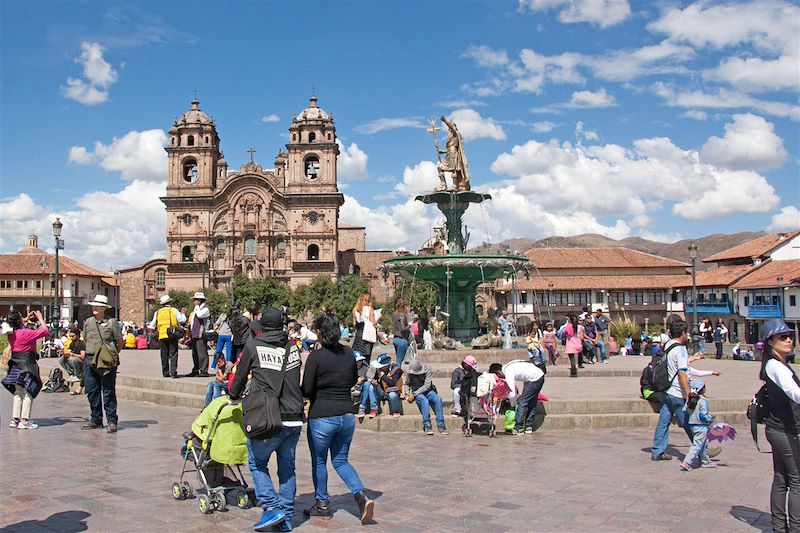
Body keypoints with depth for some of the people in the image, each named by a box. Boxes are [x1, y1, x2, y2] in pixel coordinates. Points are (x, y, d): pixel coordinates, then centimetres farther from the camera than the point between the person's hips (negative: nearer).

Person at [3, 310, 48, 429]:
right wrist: (40, 319, -1)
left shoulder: (11, 334, 3)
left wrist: (27, 319, 24)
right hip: (27, 364, -7)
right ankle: (24, 420, -1)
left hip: (16, 365, 7)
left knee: (18, 393, 17)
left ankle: (15, 419, 19)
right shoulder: (26, 333, -18)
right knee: (28, 393, 0)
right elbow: (45, 331, -13)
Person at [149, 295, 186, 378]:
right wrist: (182, 314, 11)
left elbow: (152, 325, 13)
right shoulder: (174, 310, -2)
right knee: (173, 354, -3)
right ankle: (173, 372, -11)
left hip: (162, 336, 3)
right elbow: (182, 320, -7)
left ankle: (165, 372, 11)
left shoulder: (158, 312, 10)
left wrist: (156, 330, 32)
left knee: (164, 355, 10)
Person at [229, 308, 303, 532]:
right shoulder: (292, 347, 8)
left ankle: (272, 508, 2)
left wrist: (234, 395, 30)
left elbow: (241, 375, 11)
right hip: (295, 419, 4)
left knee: (257, 463, 13)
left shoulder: (253, 347, -2)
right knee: (287, 467, 14)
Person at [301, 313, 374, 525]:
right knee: (340, 460, 18)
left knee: (319, 462, 15)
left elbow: (306, 390, -11)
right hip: (347, 415, 5)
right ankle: (361, 496, 0)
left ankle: (322, 505, 26)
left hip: (322, 416, -5)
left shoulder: (316, 356, -14)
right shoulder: (348, 353, 2)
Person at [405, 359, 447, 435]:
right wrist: (407, 394, -5)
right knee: (424, 400, -36)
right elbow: (407, 384, 15)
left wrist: (414, 395, -23)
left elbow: (427, 386, -18)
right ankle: (427, 425, -38)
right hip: (416, 393, 0)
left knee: (438, 399, -32)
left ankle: (440, 425, -31)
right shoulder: (410, 373, -3)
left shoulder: (428, 370, -12)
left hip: (428, 391, 0)